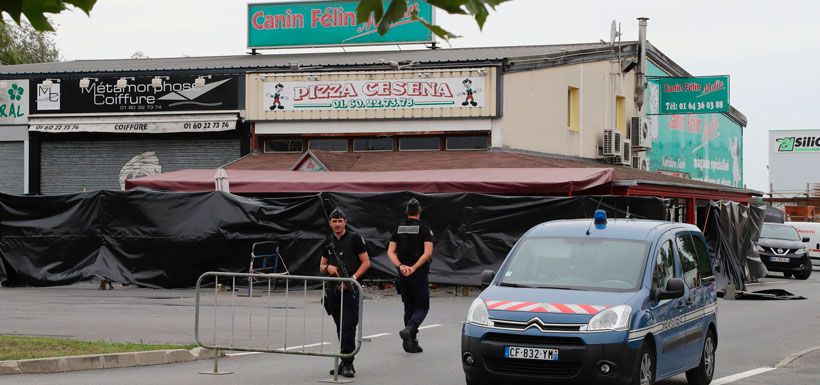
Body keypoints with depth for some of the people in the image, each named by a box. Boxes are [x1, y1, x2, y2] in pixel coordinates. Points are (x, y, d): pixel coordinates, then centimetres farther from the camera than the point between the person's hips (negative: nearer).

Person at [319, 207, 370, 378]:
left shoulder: (354, 238, -2)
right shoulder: (328, 243, 15)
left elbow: (366, 262, -4)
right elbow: (321, 267, 20)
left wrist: (352, 278, -15)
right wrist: (328, 267, -4)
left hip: (350, 289, -6)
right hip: (333, 289, 6)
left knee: (348, 326, -12)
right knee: (340, 328, 10)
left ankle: (348, 364, -12)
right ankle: (344, 363, 17)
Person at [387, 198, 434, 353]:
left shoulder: (399, 228, 8)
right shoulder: (424, 228, -5)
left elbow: (391, 251, 0)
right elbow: (428, 252, -17)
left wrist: (401, 266, -11)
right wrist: (414, 268, -18)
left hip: (403, 273, 5)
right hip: (419, 273, -5)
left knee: (409, 307, 14)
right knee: (422, 306, 3)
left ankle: (411, 342, 11)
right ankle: (409, 330, -24)